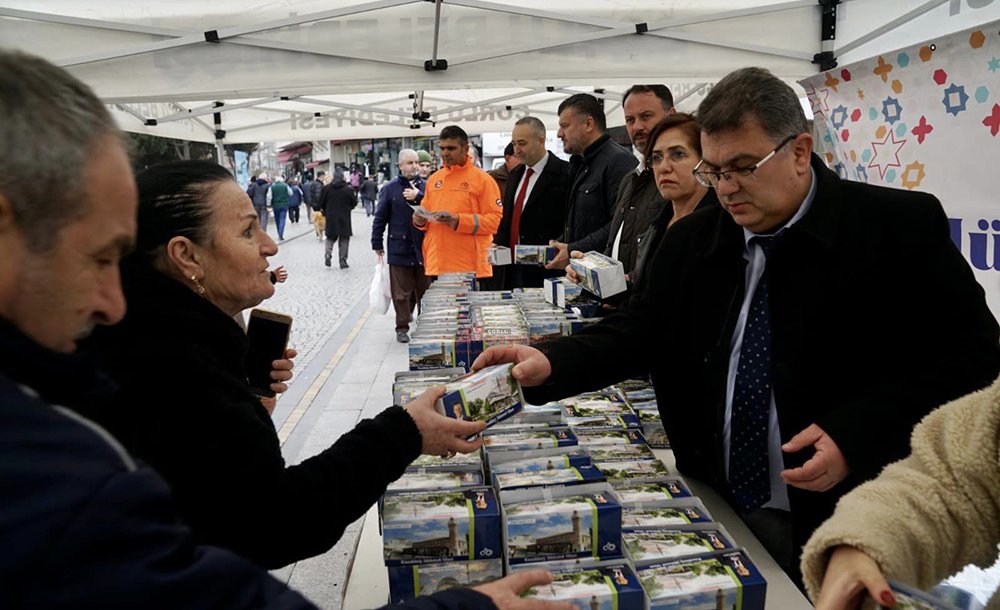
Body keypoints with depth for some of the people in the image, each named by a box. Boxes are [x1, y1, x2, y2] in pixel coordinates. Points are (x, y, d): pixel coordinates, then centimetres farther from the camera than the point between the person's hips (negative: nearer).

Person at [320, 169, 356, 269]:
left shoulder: (326, 188, -2)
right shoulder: (348, 189, -8)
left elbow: (321, 203, 2)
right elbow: (354, 203, -1)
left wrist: (325, 212, 19)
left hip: (330, 217, 2)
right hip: (344, 218, -2)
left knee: (331, 237, 17)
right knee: (344, 239, 7)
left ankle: (328, 253, -8)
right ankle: (343, 260, 5)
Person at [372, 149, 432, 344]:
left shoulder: (426, 187, 5)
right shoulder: (390, 189, 1)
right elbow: (380, 218, 3)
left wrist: (418, 196, -19)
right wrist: (377, 244, 2)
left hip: (423, 248, 2)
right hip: (399, 249, -1)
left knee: (425, 290, 10)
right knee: (401, 292, 3)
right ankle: (402, 327, 15)